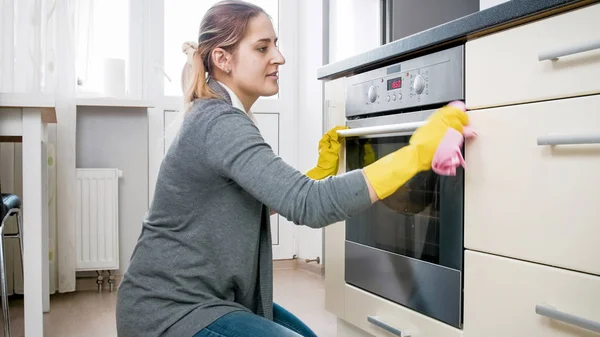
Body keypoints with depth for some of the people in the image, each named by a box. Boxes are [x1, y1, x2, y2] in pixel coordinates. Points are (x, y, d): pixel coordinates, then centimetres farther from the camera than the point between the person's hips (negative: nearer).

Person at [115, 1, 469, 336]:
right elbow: (309, 205, -34)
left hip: (204, 297, 10)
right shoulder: (219, 123, -23)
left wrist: (324, 169, 4)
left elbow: (268, 198, 16)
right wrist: (417, 151, -33)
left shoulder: (223, 120, 9)